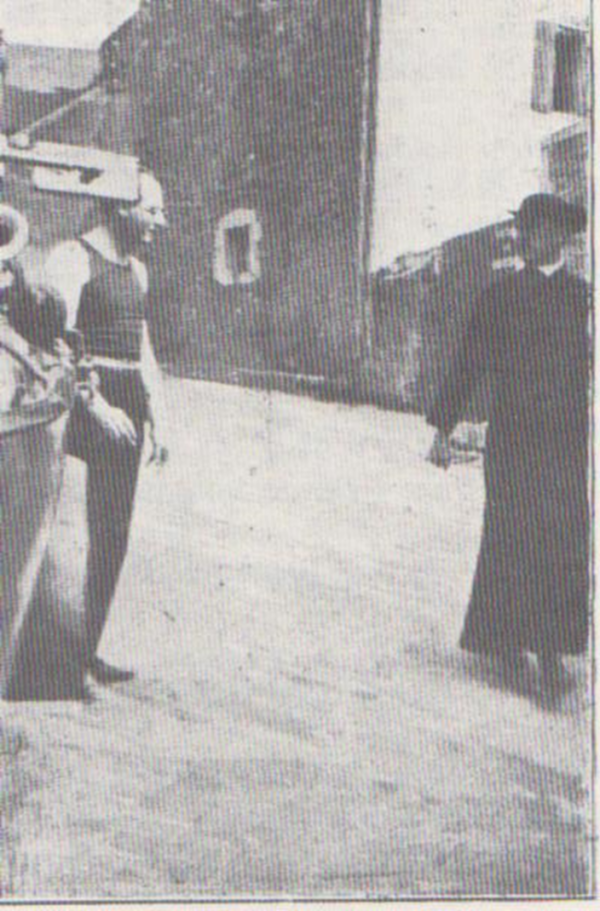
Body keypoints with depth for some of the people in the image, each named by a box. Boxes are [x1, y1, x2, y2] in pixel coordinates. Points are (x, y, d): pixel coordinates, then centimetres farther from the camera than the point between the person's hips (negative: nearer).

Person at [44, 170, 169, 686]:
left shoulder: (137, 270, 17)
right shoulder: (72, 260, -8)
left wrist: (156, 415, 17)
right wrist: (97, 405, -23)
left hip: (128, 404, 8)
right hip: (83, 400, -8)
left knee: (114, 533, 7)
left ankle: (87, 650, 14)